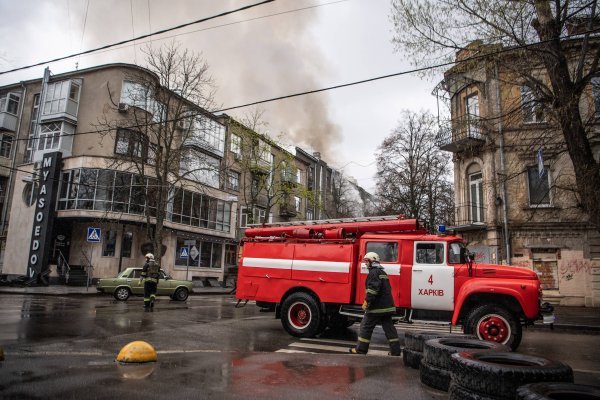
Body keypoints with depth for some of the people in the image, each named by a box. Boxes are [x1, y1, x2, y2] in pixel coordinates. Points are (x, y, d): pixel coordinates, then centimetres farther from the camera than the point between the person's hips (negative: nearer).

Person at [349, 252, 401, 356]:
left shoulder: (374, 272, -12)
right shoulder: (383, 272, 19)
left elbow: (373, 289, -24)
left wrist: (367, 301, -21)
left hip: (377, 307, -9)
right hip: (387, 306, 9)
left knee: (366, 327, 1)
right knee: (389, 327, 10)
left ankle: (361, 349, 7)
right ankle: (395, 350, 9)